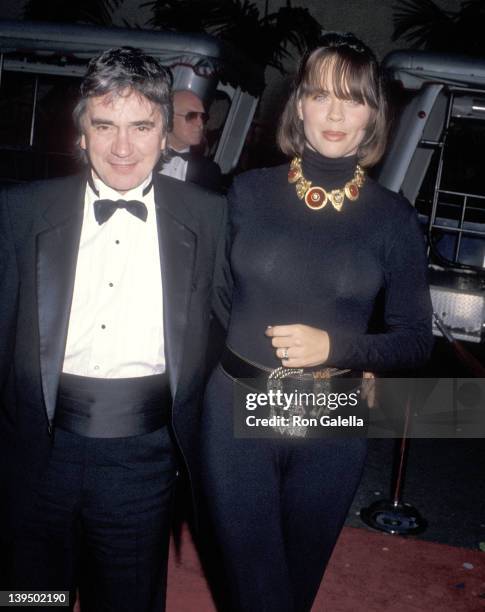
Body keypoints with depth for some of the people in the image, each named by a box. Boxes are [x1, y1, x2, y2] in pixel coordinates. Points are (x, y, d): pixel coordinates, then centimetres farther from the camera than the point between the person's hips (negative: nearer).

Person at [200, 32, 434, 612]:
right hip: (237, 411, 0)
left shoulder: (393, 216, -3)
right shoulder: (249, 192, -2)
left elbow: (415, 340, -1)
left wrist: (334, 345, -15)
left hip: (335, 424, 1)